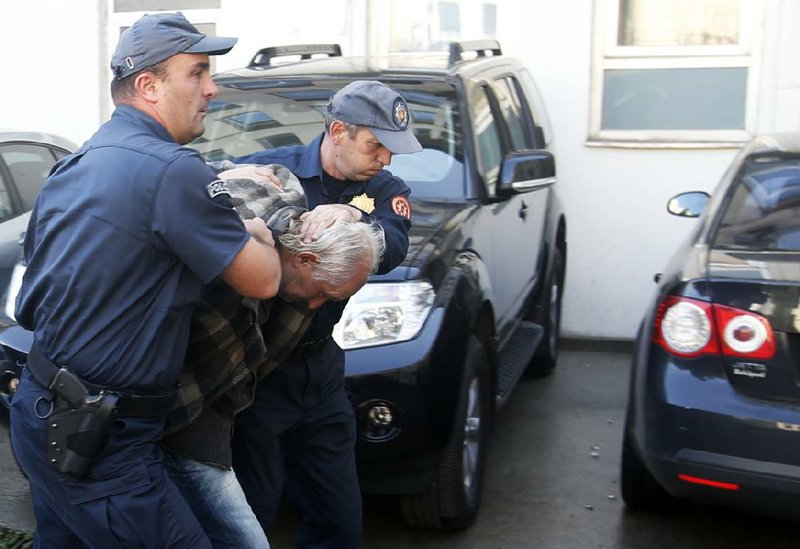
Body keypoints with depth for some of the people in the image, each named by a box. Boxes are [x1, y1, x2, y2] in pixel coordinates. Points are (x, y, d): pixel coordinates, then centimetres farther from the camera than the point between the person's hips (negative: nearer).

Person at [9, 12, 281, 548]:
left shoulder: (71, 168, 9)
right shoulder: (174, 169, -19)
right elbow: (263, 281, -11)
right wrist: (258, 232, 11)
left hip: (39, 413, 9)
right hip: (99, 444, -9)